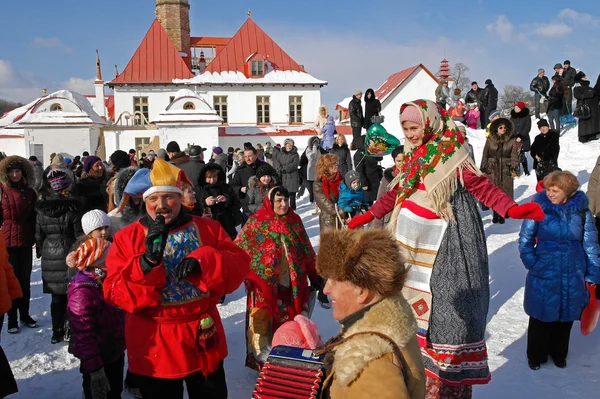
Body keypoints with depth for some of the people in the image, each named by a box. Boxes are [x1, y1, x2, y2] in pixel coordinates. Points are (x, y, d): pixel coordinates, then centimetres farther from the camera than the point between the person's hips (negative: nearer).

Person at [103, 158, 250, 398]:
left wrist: (203, 261, -27)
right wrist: (148, 261, -29)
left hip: (203, 342, 2)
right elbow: (116, 294, -13)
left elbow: (238, 266, -9)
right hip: (154, 347, -1)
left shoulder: (208, 229, -1)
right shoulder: (127, 238, -6)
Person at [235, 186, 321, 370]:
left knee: (291, 321, 12)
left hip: (293, 283, 4)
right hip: (264, 283, -3)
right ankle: (260, 358, 22)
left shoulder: (295, 220, 7)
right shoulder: (256, 221, -5)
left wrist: (314, 276, 14)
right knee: (263, 321, 3)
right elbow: (239, 249, -5)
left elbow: (307, 250, 13)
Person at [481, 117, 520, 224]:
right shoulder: (490, 140, 2)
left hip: (506, 170, 0)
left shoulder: (511, 140, 2)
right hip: (492, 169, 0)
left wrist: (514, 169, -7)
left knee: (505, 192, 2)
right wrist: (483, 169, 2)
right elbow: (485, 155, 5)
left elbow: (514, 156, 2)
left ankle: (502, 215, 14)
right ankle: (495, 214, 16)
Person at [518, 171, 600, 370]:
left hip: (573, 277, 2)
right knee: (541, 316, 8)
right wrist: (532, 264, -9)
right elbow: (525, 240, -1)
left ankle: (559, 353, 37)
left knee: (566, 316, 16)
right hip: (543, 275, -2)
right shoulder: (539, 208, -10)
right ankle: (536, 355, 28)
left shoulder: (581, 210, -4)